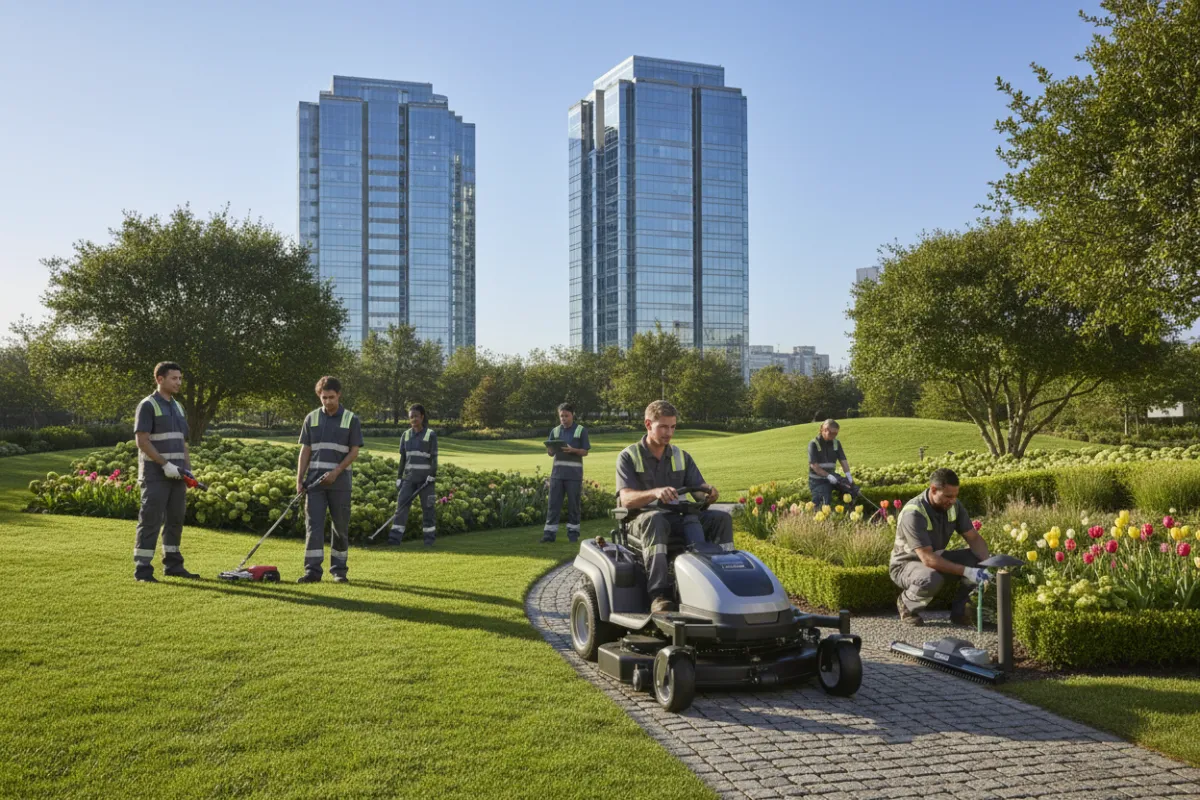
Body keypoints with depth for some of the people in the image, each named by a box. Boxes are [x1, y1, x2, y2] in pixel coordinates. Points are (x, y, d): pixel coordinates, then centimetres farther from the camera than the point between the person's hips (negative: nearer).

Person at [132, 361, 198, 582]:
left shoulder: (177, 407, 16)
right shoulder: (148, 405, -7)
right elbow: (142, 441, -14)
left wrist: (187, 469, 9)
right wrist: (165, 464, -18)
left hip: (176, 475, 7)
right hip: (155, 475, -7)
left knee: (175, 520, 10)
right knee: (151, 521, -6)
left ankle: (172, 564, 19)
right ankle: (142, 570, -1)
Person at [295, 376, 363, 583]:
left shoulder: (351, 420, 1)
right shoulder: (311, 418, 7)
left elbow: (354, 451, -2)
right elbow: (305, 450, 8)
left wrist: (336, 472, -14)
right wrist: (299, 479, 0)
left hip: (340, 479, -1)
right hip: (315, 478, 1)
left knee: (341, 526, 4)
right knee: (313, 524, -5)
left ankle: (338, 569, 16)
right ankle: (312, 570, -4)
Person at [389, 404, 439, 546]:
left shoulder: (431, 435, -2)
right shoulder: (406, 435, 9)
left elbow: (434, 457, -5)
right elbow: (402, 458, 11)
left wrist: (432, 476, -13)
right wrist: (399, 478, 7)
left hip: (425, 478, -3)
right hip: (409, 477, 3)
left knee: (428, 507, 1)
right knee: (401, 504, -5)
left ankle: (429, 537, 11)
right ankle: (395, 537, -6)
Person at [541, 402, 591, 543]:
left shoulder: (581, 431, 1)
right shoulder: (555, 431, 10)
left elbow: (585, 452, -2)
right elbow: (550, 453, 10)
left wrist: (573, 450, -20)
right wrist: (550, 449, -13)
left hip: (574, 473, -3)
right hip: (557, 471, 3)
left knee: (574, 504, 4)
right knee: (553, 503, 0)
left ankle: (573, 532, 13)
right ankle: (549, 533, 1)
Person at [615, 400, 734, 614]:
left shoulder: (681, 457, 13)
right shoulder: (628, 457, -1)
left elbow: (700, 489, 4)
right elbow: (626, 499, -16)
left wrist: (709, 493, -22)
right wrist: (655, 493, -36)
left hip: (678, 520, 4)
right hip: (642, 521, -4)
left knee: (721, 518, -19)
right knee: (654, 520, -39)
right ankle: (659, 594, -46)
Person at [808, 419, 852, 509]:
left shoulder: (836, 443, 5)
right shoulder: (814, 444, -11)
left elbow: (843, 460, 1)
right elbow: (813, 465, -16)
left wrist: (848, 474, -15)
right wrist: (828, 475, -21)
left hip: (829, 480, 5)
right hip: (817, 481, -5)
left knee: (828, 504, 5)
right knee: (818, 506, -11)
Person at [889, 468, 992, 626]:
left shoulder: (954, 506, -10)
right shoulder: (913, 514, -32)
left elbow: (974, 538, -6)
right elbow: (927, 559, -36)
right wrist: (967, 571, -39)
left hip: (937, 558, 7)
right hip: (906, 564, -7)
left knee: (978, 560, -14)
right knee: (932, 579, -39)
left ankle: (959, 611, 2)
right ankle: (906, 604, -5)